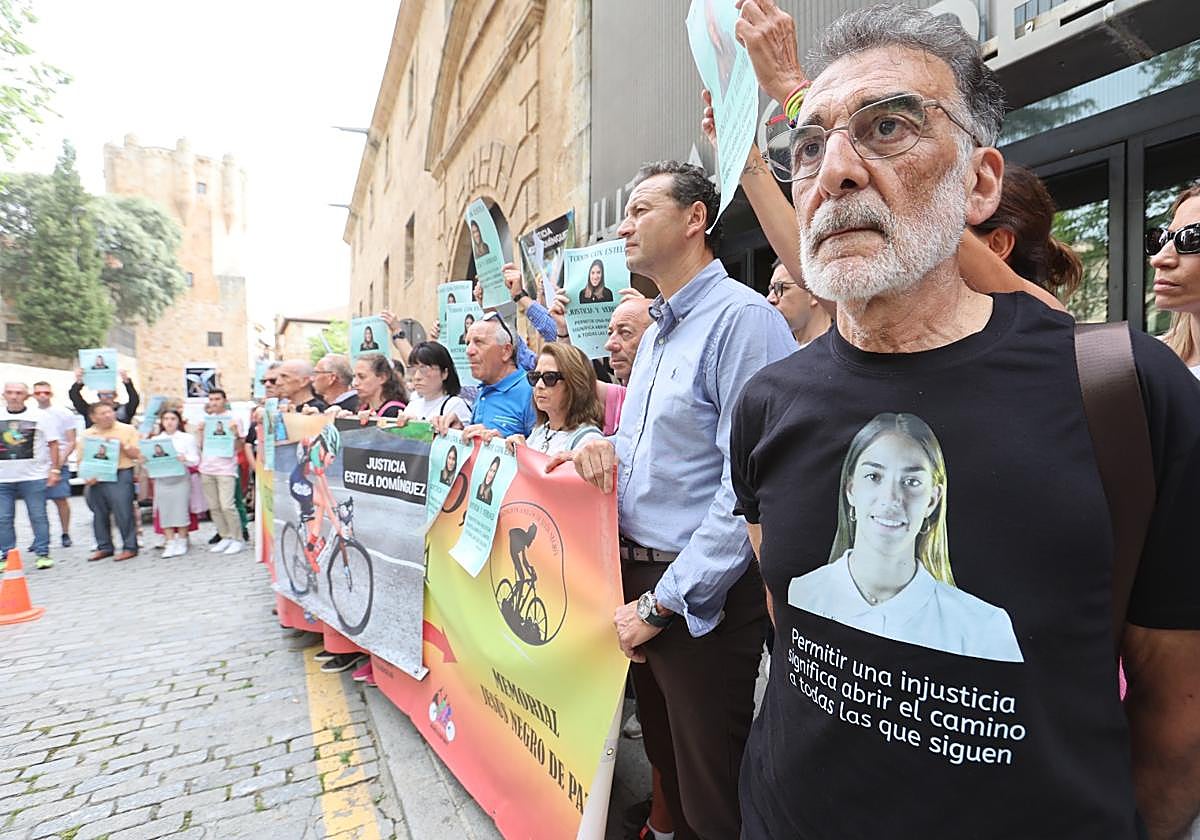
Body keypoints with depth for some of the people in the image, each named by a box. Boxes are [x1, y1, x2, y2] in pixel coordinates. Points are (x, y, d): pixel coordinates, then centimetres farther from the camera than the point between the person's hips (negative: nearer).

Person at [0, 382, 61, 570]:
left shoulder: (41, 416, 0)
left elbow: (53, 444, 1)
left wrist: (54, 470, -4)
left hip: (33, 477, -3)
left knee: (38, 516, 1)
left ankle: (42, 554, 8)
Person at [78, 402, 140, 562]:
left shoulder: (127, 430, 4)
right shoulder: (86, 435, 11)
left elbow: (136, 454, 0)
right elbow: (81, 459, 10)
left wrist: (121, 445, -13)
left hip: (120, 475, -4)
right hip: (94, 479, 4)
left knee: (123, 512, -5)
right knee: (99, 514, 10)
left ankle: (129, 547, 2)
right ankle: (104, 547, 21)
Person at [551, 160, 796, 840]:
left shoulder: (743, 318, -17)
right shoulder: (657, 332, 14)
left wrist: (663, 602, -18)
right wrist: (605, 450, -1)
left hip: (701, 598, -8)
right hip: (639, 576, 8)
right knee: (666, 762, 25)